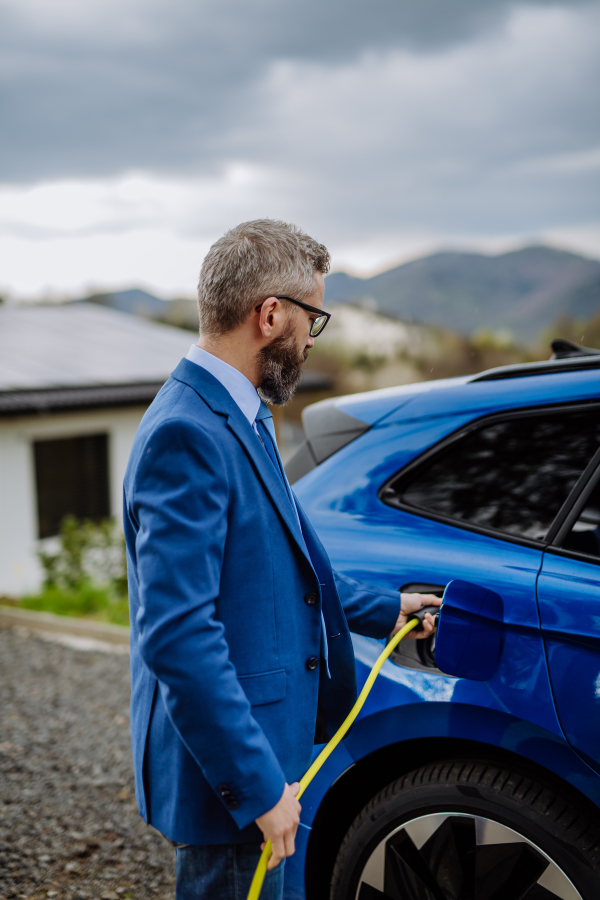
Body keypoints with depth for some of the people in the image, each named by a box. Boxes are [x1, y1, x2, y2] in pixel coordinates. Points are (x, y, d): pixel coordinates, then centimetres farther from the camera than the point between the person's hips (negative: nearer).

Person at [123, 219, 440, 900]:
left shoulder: (237, 417, 10)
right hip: (226, 767, -10)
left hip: (258, 750, 10)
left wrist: (384, 609, 29)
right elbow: (177, 635, -28)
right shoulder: (186, 435, -23)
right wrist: (258, 785, -25)